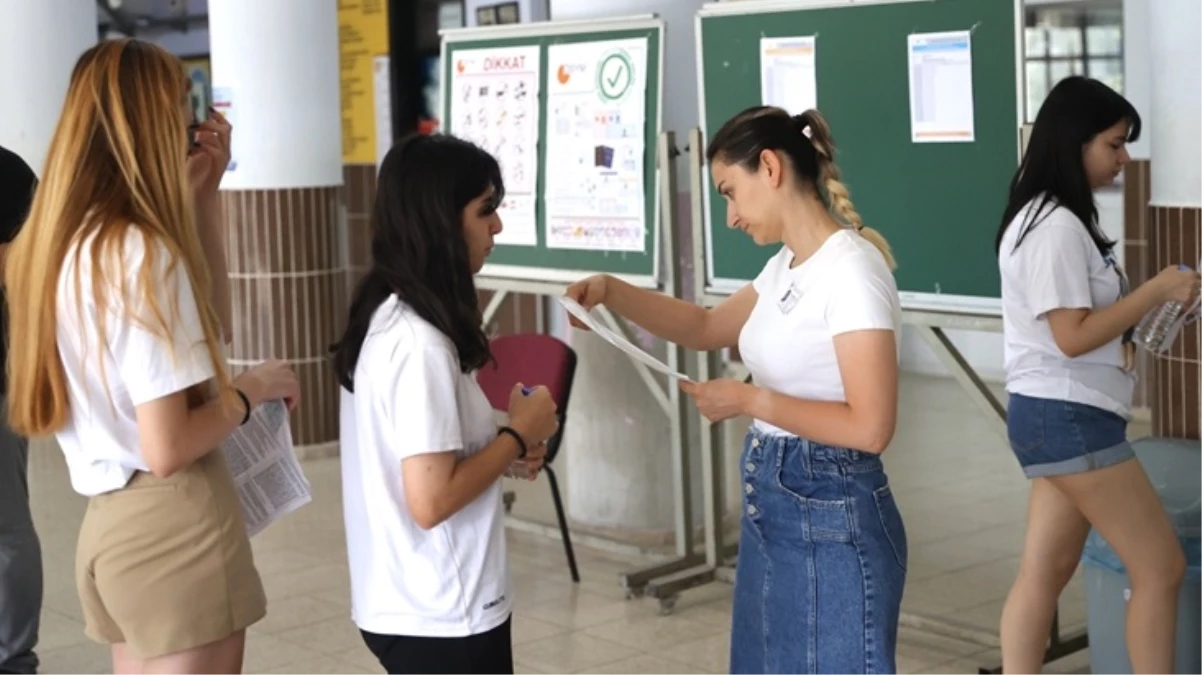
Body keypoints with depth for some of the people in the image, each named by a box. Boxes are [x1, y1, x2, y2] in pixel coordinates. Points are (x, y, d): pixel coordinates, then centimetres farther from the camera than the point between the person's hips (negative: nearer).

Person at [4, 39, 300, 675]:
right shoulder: (143, 253, -19)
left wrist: (204, 197, 11)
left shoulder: (68, 244, 8)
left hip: (111, 522, 9)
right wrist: (250, 391, -5)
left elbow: (207, 326, 19)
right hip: (173, 525, -9)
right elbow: (167, 450, -22)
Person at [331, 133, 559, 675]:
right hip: (442, 615, -9)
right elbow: (431, 500, -25)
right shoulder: (419, 341, -23)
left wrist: (506, 450, 4)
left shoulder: (385, 317, 5)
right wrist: (518, 433, -12)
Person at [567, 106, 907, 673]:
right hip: (771, 506, 9)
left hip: (831, 519, -9)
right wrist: (610, 292, 11)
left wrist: (749, 400, -16)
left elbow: (870, 426, -23)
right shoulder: (785, 266, 8)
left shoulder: (850, 269, -19)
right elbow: (707, 328, 24)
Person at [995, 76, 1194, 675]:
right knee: (1160, 567, -1)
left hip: (1057, 416, 10)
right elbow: (1072, 335, -22)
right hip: (1068, 419, -10)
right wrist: (1157, 290, -16)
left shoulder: (1056, 219, 14)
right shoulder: (1056, 226, -18)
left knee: (1045, 572, 9)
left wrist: (1149, 304, 6)